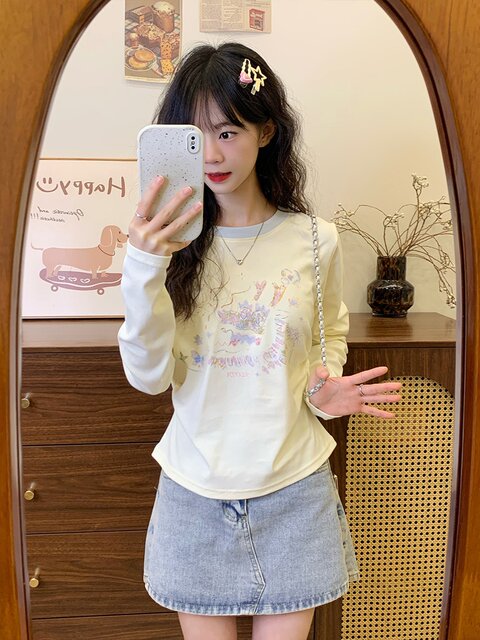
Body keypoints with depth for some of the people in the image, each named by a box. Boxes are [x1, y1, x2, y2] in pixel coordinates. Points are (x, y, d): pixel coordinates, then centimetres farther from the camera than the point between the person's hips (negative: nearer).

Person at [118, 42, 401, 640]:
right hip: (195, 490, 1)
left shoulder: (314, 240, -5)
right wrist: (144, 270, -27)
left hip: (293, 487, 0)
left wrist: (326, 389, -10)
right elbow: (150, 376, -13)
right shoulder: (174, 242, -6)